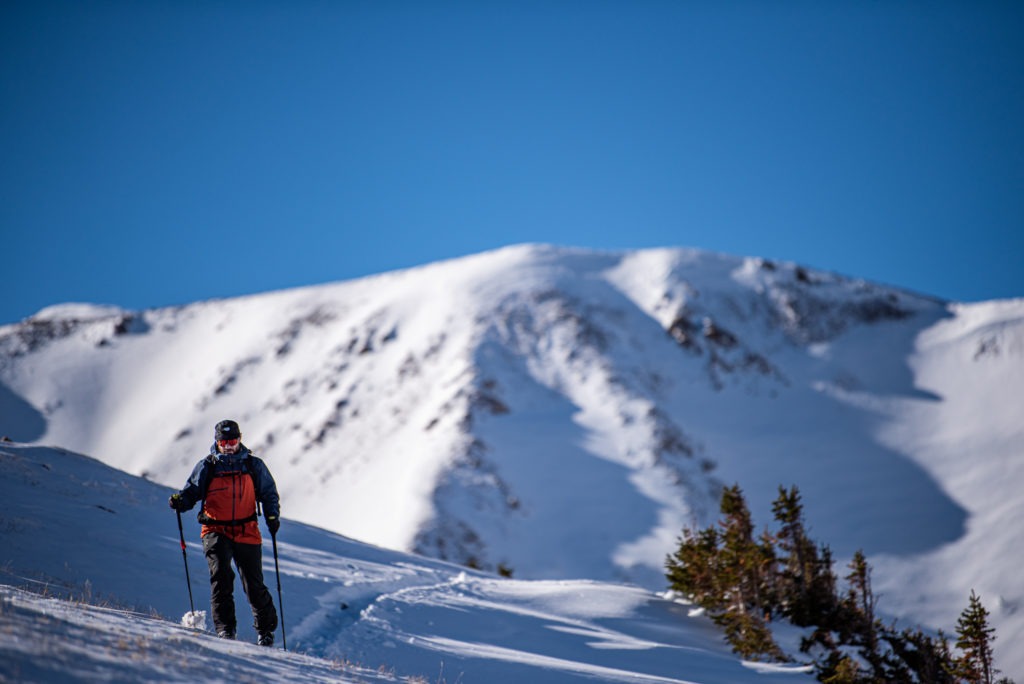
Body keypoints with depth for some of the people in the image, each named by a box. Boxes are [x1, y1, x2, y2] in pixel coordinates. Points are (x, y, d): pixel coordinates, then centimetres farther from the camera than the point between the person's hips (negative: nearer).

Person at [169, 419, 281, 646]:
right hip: (216, 531, -1)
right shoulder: (206, 467, 6)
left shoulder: (254, 466, 8)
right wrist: (180, 501, -14)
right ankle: (224, 626, -16)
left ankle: (266, 630, 20)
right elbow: (192, 493, 8)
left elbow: (269, 493, 14)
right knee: (221, 575, -22)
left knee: (254, 584, 3)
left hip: (247, 533, 1)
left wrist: (272, 516, -2)